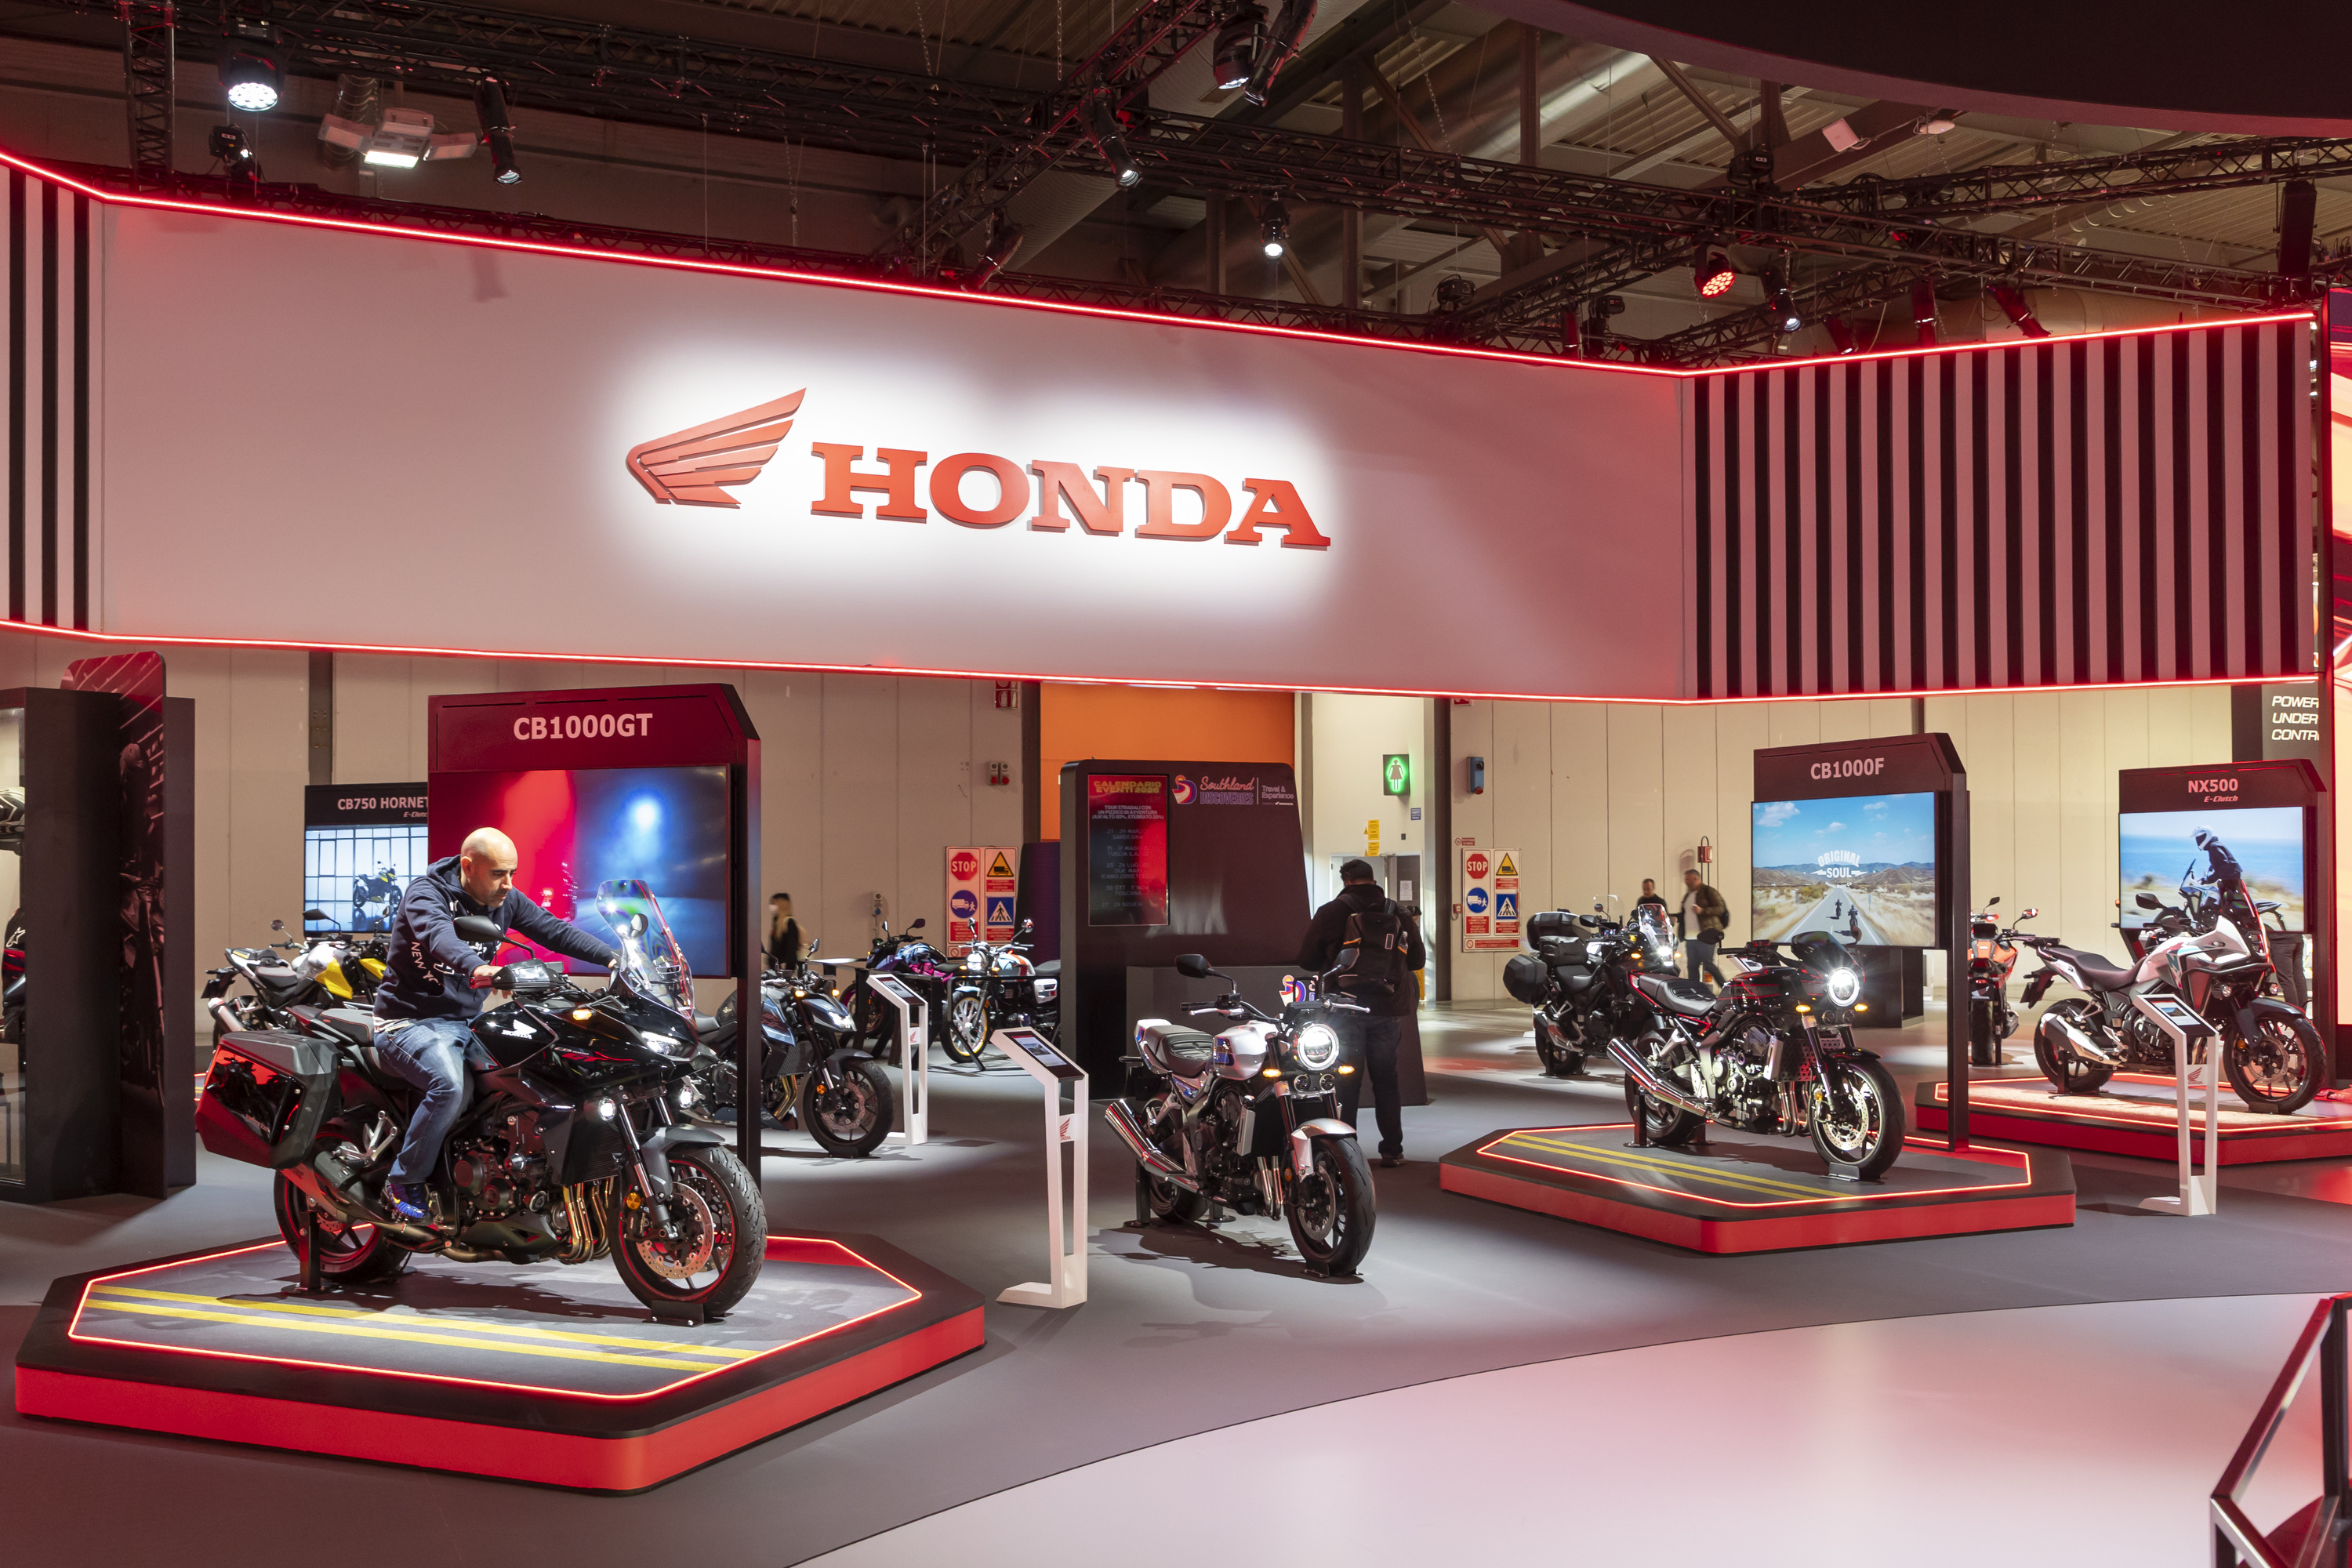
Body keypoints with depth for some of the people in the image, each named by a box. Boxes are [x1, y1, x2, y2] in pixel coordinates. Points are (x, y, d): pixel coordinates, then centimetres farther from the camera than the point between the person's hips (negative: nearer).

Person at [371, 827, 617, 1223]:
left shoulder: (507, 901, 4)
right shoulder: (426, 893, -16)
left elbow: (555, 930, -1)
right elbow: (439, 935, -37)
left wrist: (614, 959, -16)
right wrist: (476, 968, -58)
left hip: (466, 1023, 7)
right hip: (410, 1021, -7)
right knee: (452, 1086, -32)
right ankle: (403, 1183, -14)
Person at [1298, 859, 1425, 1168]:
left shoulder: (1332, 912, -3)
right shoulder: (1399, 913, 7)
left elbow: (1307, 960, -3)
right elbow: (1418, 959, 14)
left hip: (1346, 1007, -2)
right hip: (1388, 1012, 2)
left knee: (1345, 1082, 4)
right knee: (1386, 1079, 12)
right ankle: (1392, 1150, 13)